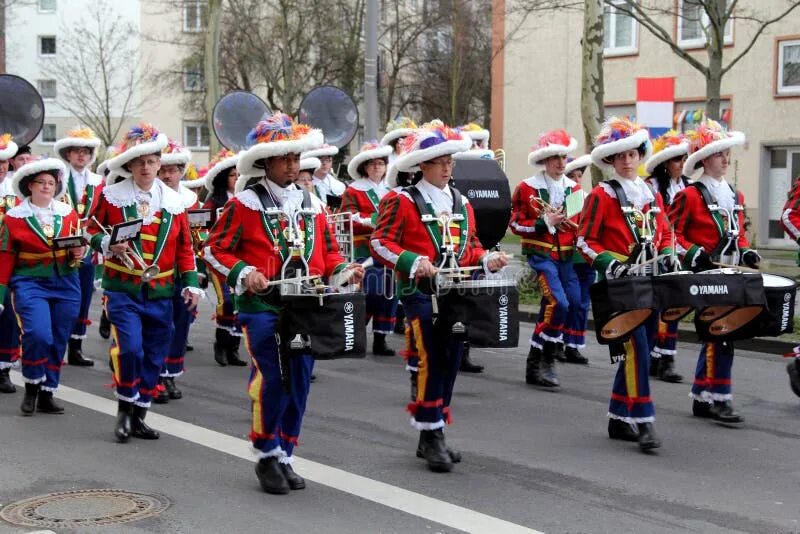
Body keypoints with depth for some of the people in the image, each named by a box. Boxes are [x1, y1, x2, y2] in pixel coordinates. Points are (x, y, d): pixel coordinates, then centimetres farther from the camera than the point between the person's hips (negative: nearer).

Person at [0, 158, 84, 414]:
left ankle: (46, 395, 20)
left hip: (66, 285, 4)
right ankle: (31, 387, 2)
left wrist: (79, 252, -9)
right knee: (38, 335, -21)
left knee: (58, 342, 7)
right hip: (30, 284, -4)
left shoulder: (68, 213, 6)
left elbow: (79, 246, 15)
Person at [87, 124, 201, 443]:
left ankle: (139, 416, 20)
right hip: (122, 290, -3)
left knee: (154, 356, 6)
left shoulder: (173, 202, 7)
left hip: (160, 293, 3)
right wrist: (107, 243, -16)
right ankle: (124, 408, 2)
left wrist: (191, 284, 4)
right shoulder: (112, 196, -1)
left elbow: (184, 247, 11)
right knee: (129, 347, -19)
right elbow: (93, 230, 6)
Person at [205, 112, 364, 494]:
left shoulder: (312, 205, 13)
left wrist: (343, 271, -1)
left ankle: (285, 457, 19)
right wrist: (244, 273, -16)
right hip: (262, 306, -5)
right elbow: (215, 250, -1)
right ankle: (267, 456, 7)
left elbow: (328, 253, 19)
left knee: (299, 384, 6)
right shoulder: (245, 204, -2)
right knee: (271, 380, -11)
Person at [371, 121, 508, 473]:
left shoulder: (461, 202, 15)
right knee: (431, 361, -11)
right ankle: (431, 435, -2)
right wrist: (412, 261, -24)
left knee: (451, 362, 8)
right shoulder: (404, 202, -5)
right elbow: (380, 243, -10)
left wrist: (487, 259, 1)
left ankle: (434, 436, 18)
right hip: (421, 293, -6)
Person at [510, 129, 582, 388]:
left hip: (566, 256, 6)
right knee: (558, 303, -19)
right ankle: (543, 361, -5)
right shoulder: (527, 188, -5)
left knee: (574, 302, 4)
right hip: (541, 254, -6)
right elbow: (515, 224, -7)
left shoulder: (574, 188, 9)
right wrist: (545, 222, -17)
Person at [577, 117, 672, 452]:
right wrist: (608, 263, -19)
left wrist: (666, 256, 2)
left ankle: (619, 419, 21)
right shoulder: (602, 195, -4)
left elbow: (664, 234, 21)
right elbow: (584, 240, -5)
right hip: (620, 283, -6)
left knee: (633, 349, 11)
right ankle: (643, 421, -13)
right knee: (637, 348, -15)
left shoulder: (651, 193, 14)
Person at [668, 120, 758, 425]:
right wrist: (693, 254, -19)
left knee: (715, 335, 10)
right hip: (704, 276, -7)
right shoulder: (690, 196, -6)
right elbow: (672, 234, -7)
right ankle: (718, 399, -7)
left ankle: (701, 399, 19)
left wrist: (746, 252, 3)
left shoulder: (735, 196, 15)